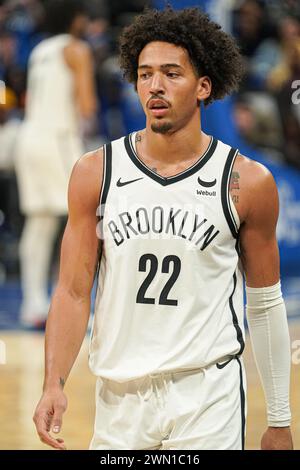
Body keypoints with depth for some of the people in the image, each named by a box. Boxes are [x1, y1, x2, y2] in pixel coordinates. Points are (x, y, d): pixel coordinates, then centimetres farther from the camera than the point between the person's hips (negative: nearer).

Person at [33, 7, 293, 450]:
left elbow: (265, 304, 6)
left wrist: (279, 420, 7)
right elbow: (74, 291, 3)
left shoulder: (247, 182, -1)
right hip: (119, 396, 2)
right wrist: (54, 385, -11)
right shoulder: (95, 173, 2)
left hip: (208, 397, -2)